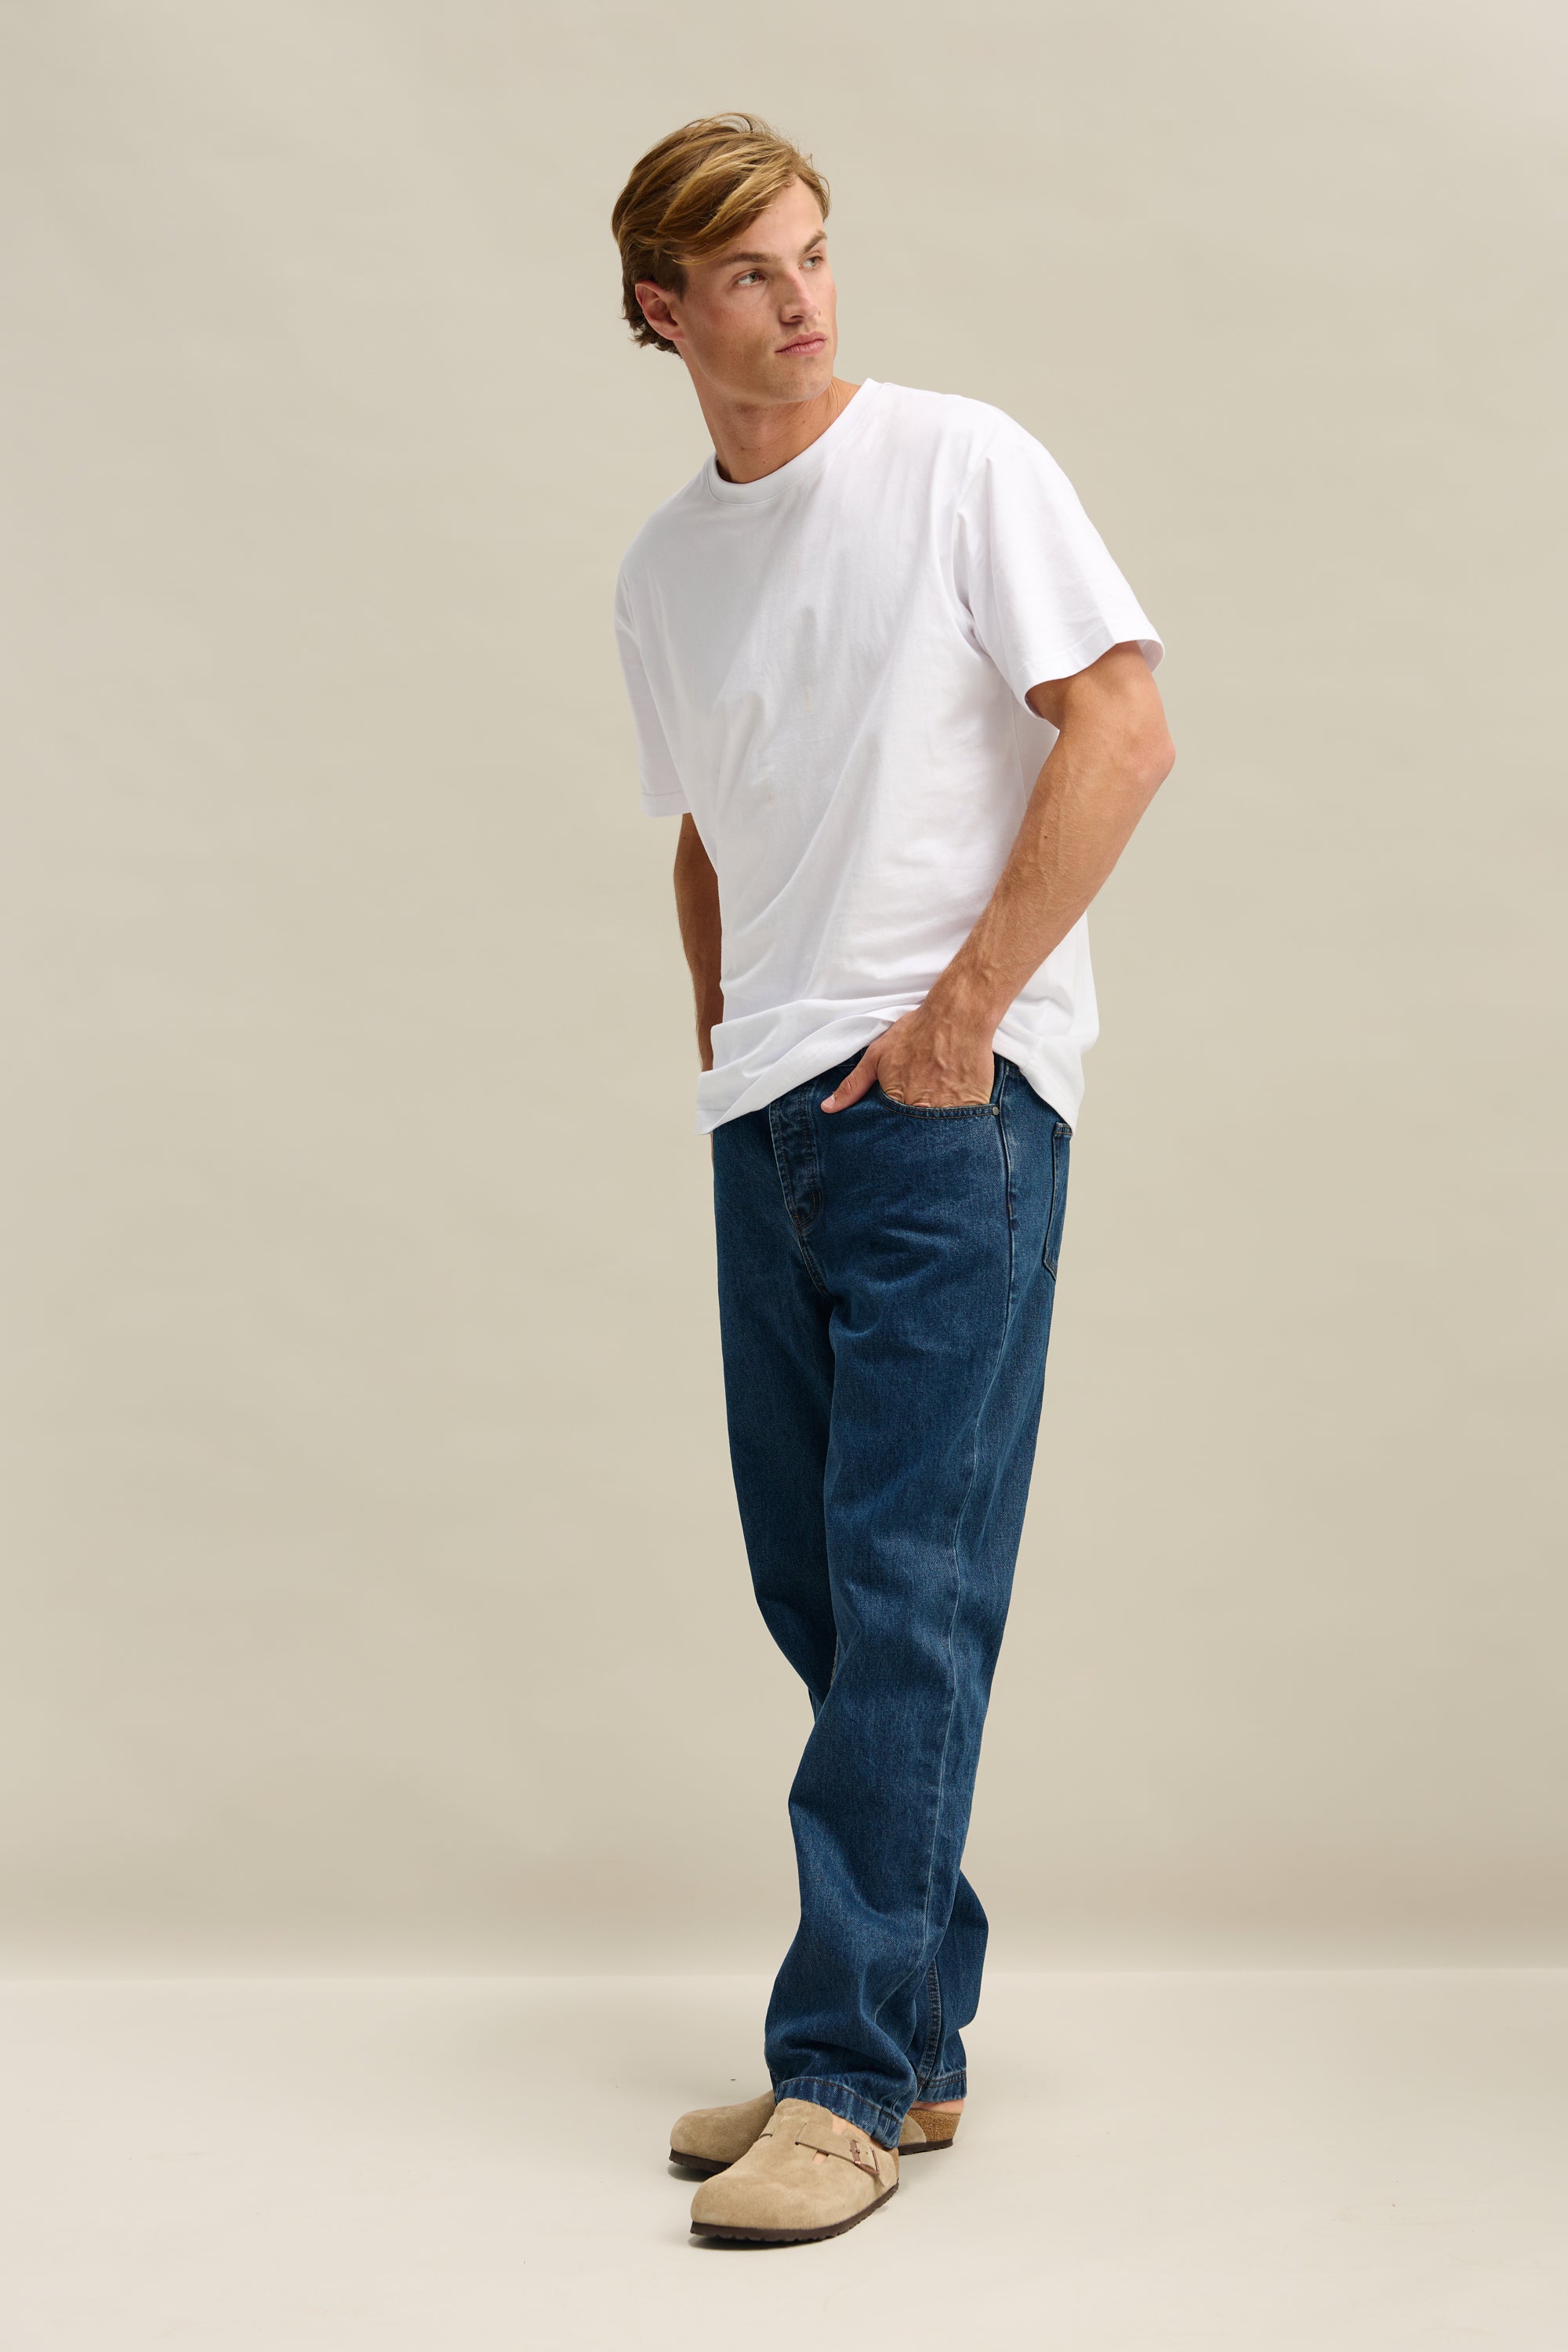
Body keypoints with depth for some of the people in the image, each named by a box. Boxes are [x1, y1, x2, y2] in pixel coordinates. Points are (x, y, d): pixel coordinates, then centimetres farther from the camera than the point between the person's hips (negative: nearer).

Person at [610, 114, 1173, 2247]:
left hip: (953, 1092, -6)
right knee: (814, 1583, 8)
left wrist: (968, 1001, -13)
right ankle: (917, 2030, 19)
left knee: (907, 1583, -10)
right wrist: (724, 1033, 13)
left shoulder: (961, 466, -1)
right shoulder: (663, 572, 16)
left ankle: (848, 2079, -6)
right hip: (768, 1110, 7)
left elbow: (1124, 732, -8)